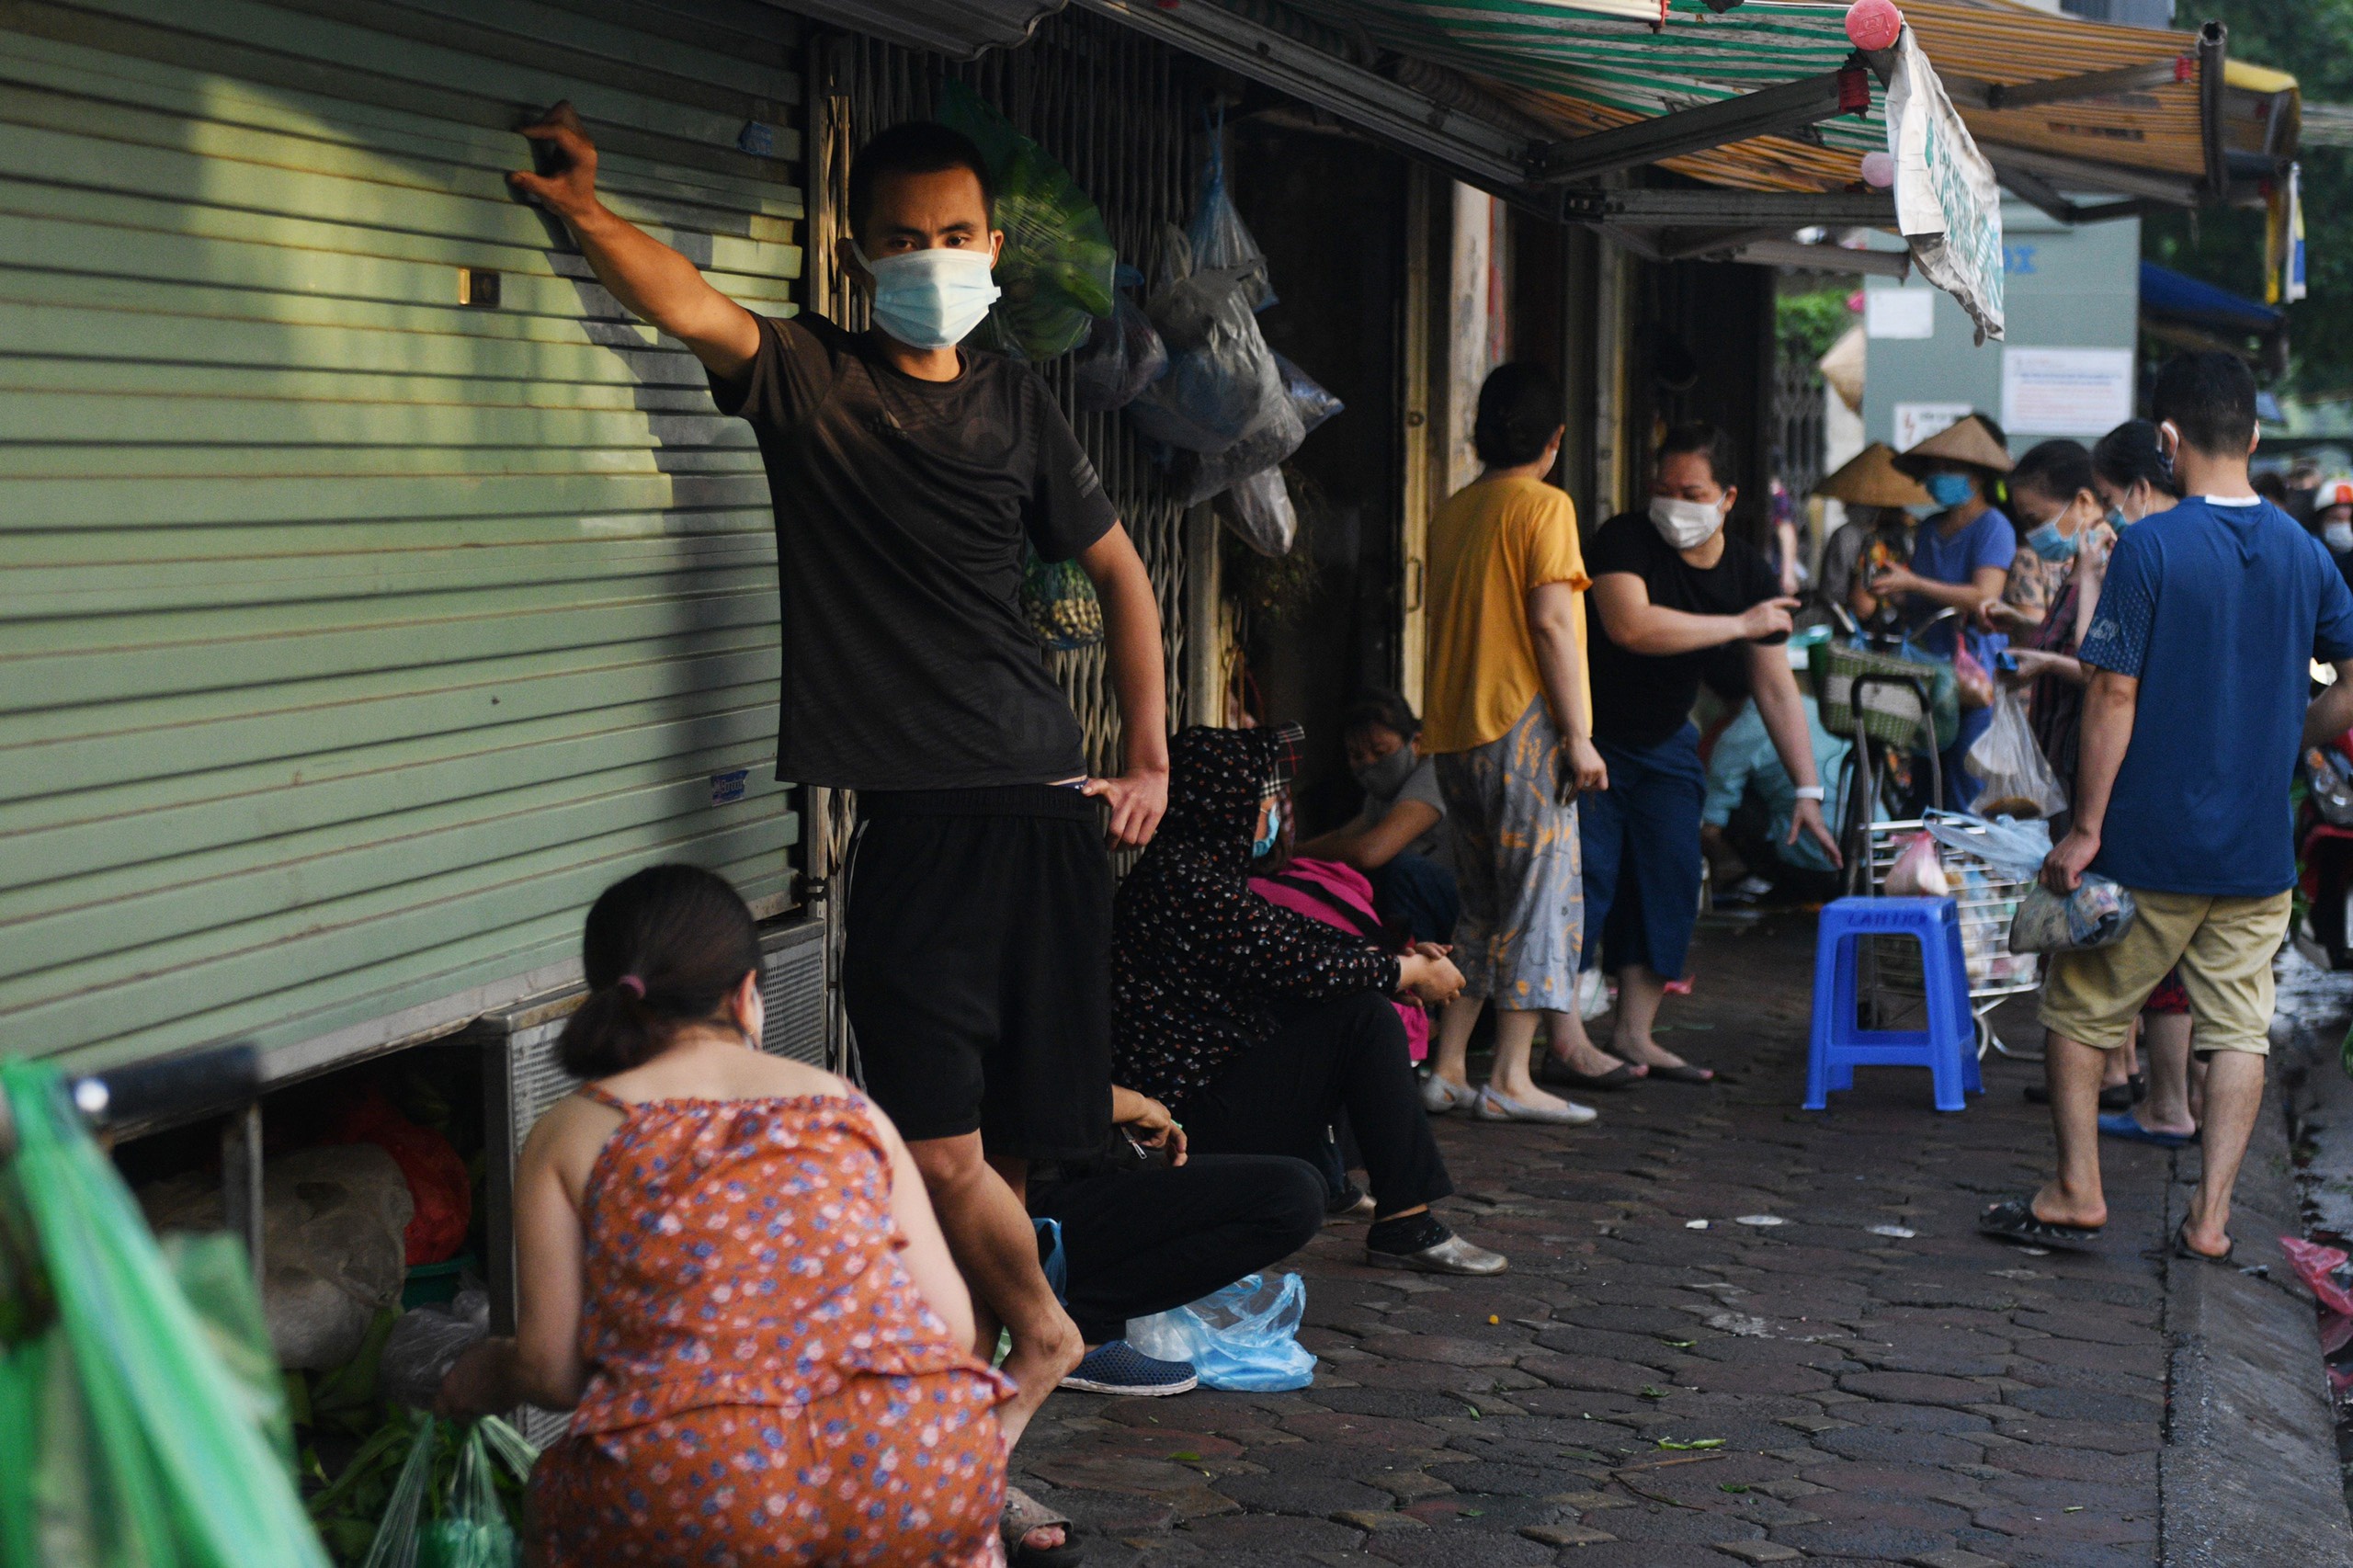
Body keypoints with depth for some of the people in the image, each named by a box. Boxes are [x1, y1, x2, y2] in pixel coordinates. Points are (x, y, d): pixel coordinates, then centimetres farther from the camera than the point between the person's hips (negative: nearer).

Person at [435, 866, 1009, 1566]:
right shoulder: (846, 1108, 18)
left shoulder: (569, 1134, 13)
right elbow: (952, 1325, 14)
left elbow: (550, 1369, 8)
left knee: (565, 1501, 33)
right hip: (926, 1482, 1)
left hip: (697, 1500, -1)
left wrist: (486, 1377, 32)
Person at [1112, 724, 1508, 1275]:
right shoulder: (1183, 881, -20)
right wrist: (1412, 973, -6)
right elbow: (1298, 963, -19)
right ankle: (1404, 1225, -12)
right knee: (1362, 1016, -13)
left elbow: (1290, 932, 19)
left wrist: (1401, 960, 7)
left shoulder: (1202, 868, 13)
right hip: (1194, 1114, -11)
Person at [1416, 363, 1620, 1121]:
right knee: (1541, 897, -2)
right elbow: (1551, 620, -14)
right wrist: (1578, 735, -13)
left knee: (1484, 907, 14)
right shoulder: (1543, 505, -7)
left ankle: (1448, 1069, 11)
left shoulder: (1451, 512, 13)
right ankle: (1510, 1078, -5)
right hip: (1524, 725, -7)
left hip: (1454, 731, 7)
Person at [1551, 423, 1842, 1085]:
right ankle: (1568, 1037, -7)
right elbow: (1631, 626, -38)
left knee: (1670, 880, 2)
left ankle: (1636, 1036, 9)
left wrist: (1807, 790, -9)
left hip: (1665, 743, 6)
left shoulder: (1750, 575, -5)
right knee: (1586, 876, -12)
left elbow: (1776, 688, -3)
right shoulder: (1625, 540, -21)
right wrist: (1740, 624, -29)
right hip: (1590, 735, -5)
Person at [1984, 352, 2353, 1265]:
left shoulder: (2151, 547, -13)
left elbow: (2114, 695, -14)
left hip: (2151, 846, -4)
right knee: (2238, 1028, 9)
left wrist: (2085, 829, -10)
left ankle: (2077, 1192, 13)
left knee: (2080, 1011, 12)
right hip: (2259, 848, 4)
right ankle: (2209, 1221, 7)